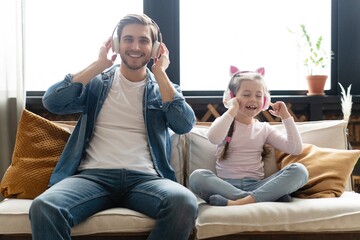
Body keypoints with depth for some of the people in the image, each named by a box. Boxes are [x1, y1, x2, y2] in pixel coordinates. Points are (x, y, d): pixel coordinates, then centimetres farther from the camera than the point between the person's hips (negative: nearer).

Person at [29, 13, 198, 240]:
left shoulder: (164, 88, 17)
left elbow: (185, 125, -2)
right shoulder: (97, 82, 15)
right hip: (94, 175, 0)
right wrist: (98, 65, 3)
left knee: (185, 202, -33)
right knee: (44, 207, -32)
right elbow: (52, 102, -1)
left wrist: (160, 74, 1)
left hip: (145, 178, 1)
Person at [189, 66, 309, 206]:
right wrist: (232, 111, -13)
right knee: (197, 176, -33)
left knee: (299, 170, -20)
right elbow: (213, 138, -18)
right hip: (226, 186, -2)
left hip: (256, 186, 2)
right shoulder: (225, 123, 8)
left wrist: (286, 117, 5)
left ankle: (240, 202, -34)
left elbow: (296, 149, 5)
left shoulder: (264, 129, 16)